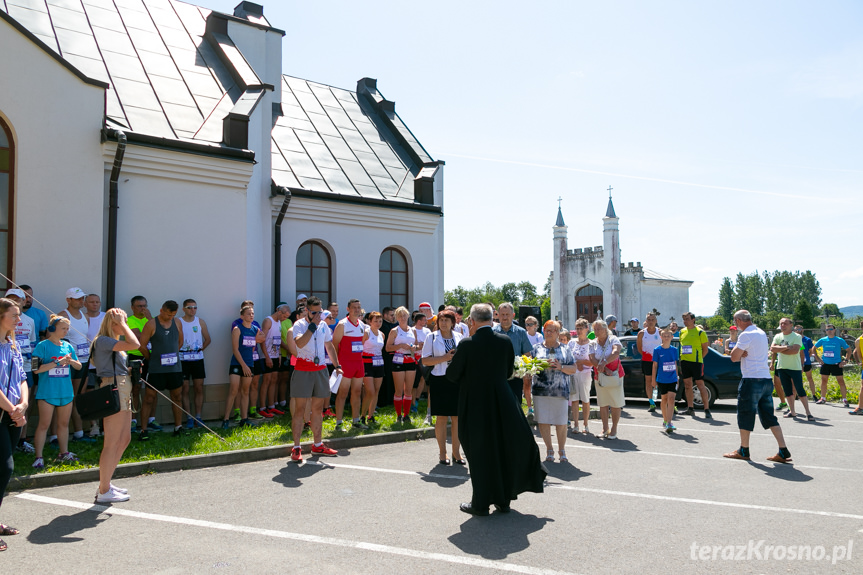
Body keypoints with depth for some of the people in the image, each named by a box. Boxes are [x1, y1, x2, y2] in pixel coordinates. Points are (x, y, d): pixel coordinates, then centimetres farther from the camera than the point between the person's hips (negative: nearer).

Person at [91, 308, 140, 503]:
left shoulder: (113, 342, 19)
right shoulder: (102, 340, -11)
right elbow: (134, 344, -25)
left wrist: (130, 369, 6)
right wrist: (122, 323, -15)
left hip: (122, 391, 10)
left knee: (124, 439, 15)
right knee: (112, 443, -5)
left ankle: (106, 484, 25)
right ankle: (104, 492, 3)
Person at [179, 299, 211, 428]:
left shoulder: (200, 322, 8)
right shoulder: (178, 322, -2)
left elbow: (207, 339, 15)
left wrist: (200, 349, 6)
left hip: (198, 358, 3)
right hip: (183, 359, -3)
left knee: (199, 388, 3)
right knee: (185, 389, -1)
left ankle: (198, 417, 11)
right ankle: (189, 418, 6)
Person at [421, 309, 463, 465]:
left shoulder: (459, 337, 10)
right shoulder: (432, 337, 2)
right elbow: (425, 360, -5)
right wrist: (444, 358, -14)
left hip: (457, 380, 3)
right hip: (439, 380, -2)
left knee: (458, 417, 3)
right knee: (441, 418, 1)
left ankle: (456, 452, 15)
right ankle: (442, 453, 14)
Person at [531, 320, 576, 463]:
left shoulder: (565, 348, 10)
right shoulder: (537, 348, 10)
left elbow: (573, 369, 6)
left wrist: (560, 367, -11)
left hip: (560, 390, 0)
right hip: (541, 390, 1)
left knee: (561, 422, 1)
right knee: (543, 421, 2)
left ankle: (562, 450, 19)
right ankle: (549, 449, 19)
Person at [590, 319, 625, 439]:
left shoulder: (613, 339, -2)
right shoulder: (593, 343, 8)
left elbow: (616, 352, -21)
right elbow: (592, 359, -3)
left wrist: (603, 363, -29)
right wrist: (605, 369, -16)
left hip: (615, 375, -3)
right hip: (599, 376, 3)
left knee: (616, 403, 0)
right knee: (602, 404, 8)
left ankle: (614, 429, 11)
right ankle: (605, 428, 20)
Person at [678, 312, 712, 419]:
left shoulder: (700, 332, -4)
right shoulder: (682, 332, 12)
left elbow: (705, 349, 1)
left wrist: (698, 358, -5)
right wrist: (681, 362, 14)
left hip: (696, 362, -6)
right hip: (684, 362, 6)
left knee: (700, 385, -5)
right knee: (687, 385, 10)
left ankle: (707, 410, 0)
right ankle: (690, 409, 19)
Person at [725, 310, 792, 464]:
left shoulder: (746, 335, -13)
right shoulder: (761, 333, 17)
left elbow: (734, 357, -12)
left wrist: (739, 354, 5)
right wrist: (742, 354, -1)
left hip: (752, 380, -9)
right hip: (766, 380, 9)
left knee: (745, 415, 3)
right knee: (769, 416, 11)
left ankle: (744, 451, 12)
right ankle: (783, 452, 7)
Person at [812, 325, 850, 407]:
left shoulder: (840, 340, -3)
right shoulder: (822, 340, 3)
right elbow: (813, 348, 14)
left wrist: (844, 361, -6)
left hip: (836, 365, -3)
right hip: (825, 364, 3)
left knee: (841, 381, -4)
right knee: (824, 381, 8)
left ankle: (844, 400, 3)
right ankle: (823, 398, 18)